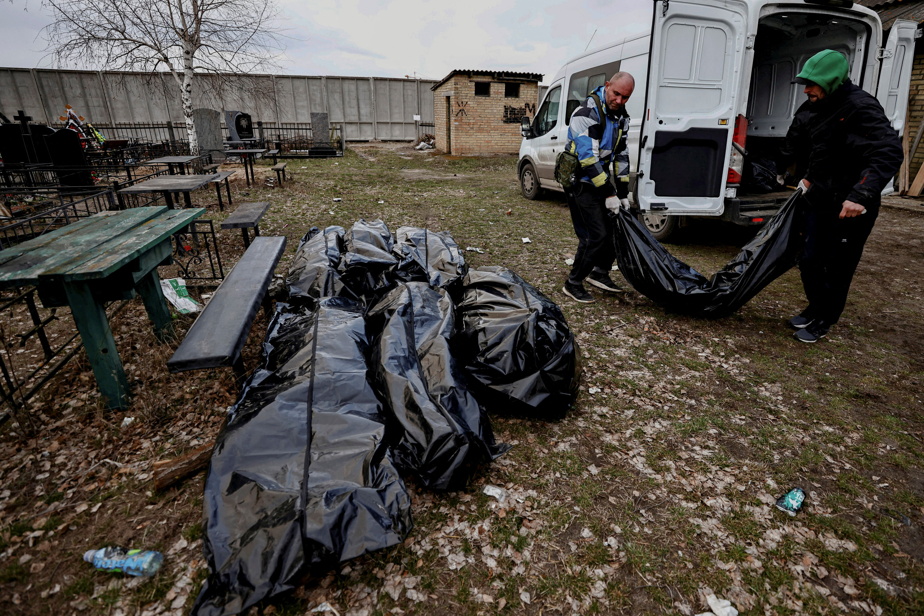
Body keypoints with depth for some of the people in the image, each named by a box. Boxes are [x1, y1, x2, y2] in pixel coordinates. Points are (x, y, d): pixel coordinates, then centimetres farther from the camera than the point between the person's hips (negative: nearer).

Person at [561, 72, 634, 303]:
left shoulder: (621, 117, 9)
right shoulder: (586, 114, -19)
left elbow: (621, 155, 13)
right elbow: (587, 158, -25)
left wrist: (623, 193, 8)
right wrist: (608, 194, -24)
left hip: (603, 180, 9)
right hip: (582, 183, -8)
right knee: (596, 235, -13)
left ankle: (599, 272, 26)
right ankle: (573, 284, 1)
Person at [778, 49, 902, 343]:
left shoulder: (861, 108, -19)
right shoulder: (810, 109, 4)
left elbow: (889, 153, -28)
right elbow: (794, 148, 21)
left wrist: (861, 195, -38)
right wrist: (804, 176, 14)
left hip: (850, 208, -7)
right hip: (819, 200, 7)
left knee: (837, 269, 4)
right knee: (809, 261, 13)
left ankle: (823, 322, 19)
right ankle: (815, 308, 34)